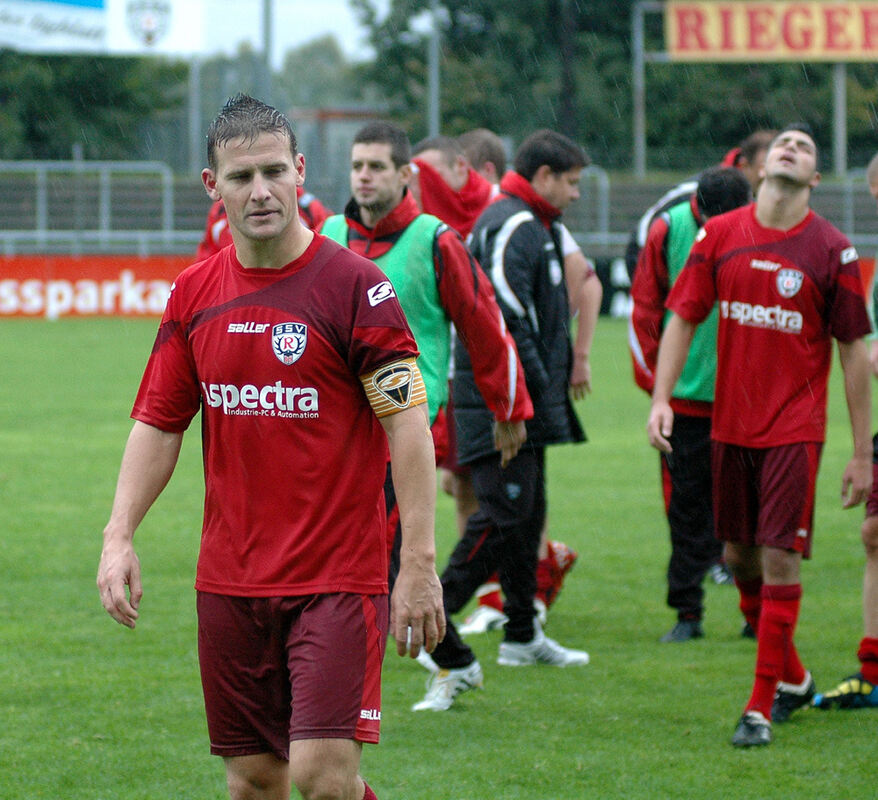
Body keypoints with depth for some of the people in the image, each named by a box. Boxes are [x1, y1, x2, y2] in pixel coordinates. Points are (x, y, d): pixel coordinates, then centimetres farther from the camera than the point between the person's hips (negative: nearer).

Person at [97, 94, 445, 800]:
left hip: (338, 577, -5)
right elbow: (159, 423, 13)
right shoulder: (194, 293, 7)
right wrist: (119, 537, 1)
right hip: (229, 580, 5)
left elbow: (409, 425, -10)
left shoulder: (352, 284, -9)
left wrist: (419, 563, -15)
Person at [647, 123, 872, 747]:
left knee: (780, 561, -9)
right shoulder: (720, 235, 2)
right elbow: (683, 317, 7)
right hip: (730, 426, 4)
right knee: (739, 556, 11)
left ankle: (762, 708, -4)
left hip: (793, 431, -4)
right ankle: (793, 679, 31)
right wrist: (662, 398, -6)